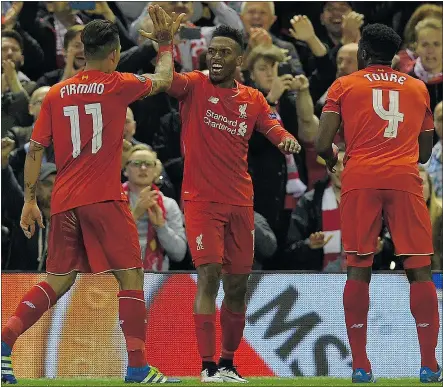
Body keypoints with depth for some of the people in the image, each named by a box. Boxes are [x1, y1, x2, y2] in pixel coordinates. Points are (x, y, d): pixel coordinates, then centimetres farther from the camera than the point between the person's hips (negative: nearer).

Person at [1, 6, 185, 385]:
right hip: (104, 198, -5)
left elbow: (35, 149, 9)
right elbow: (163, 79, 16)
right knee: (131, 277, 0)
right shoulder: (117, 85, -2)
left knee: (58, 282, 13)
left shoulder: (57, 93, 9)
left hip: (63, 201, 5)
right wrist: (166, 43, 32)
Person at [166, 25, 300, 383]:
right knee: (209, 275, -16)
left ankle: (228, 365, 23)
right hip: (201, 200, -4)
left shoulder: (253, 100, 9)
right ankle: (208, 367, -17)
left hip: (240, 203, 4)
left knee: (237, 285, 9)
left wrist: (288, 141, -19)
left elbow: (275, 132, 5)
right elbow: (168, 80, -20)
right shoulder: (195, 87, -2)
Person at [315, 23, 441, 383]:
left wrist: (332, 159, 21)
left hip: (360, 179, -1)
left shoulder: (344, 86, 9)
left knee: (358, 269, 5)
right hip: (405, 178, 1)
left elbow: (322, 145, 0)